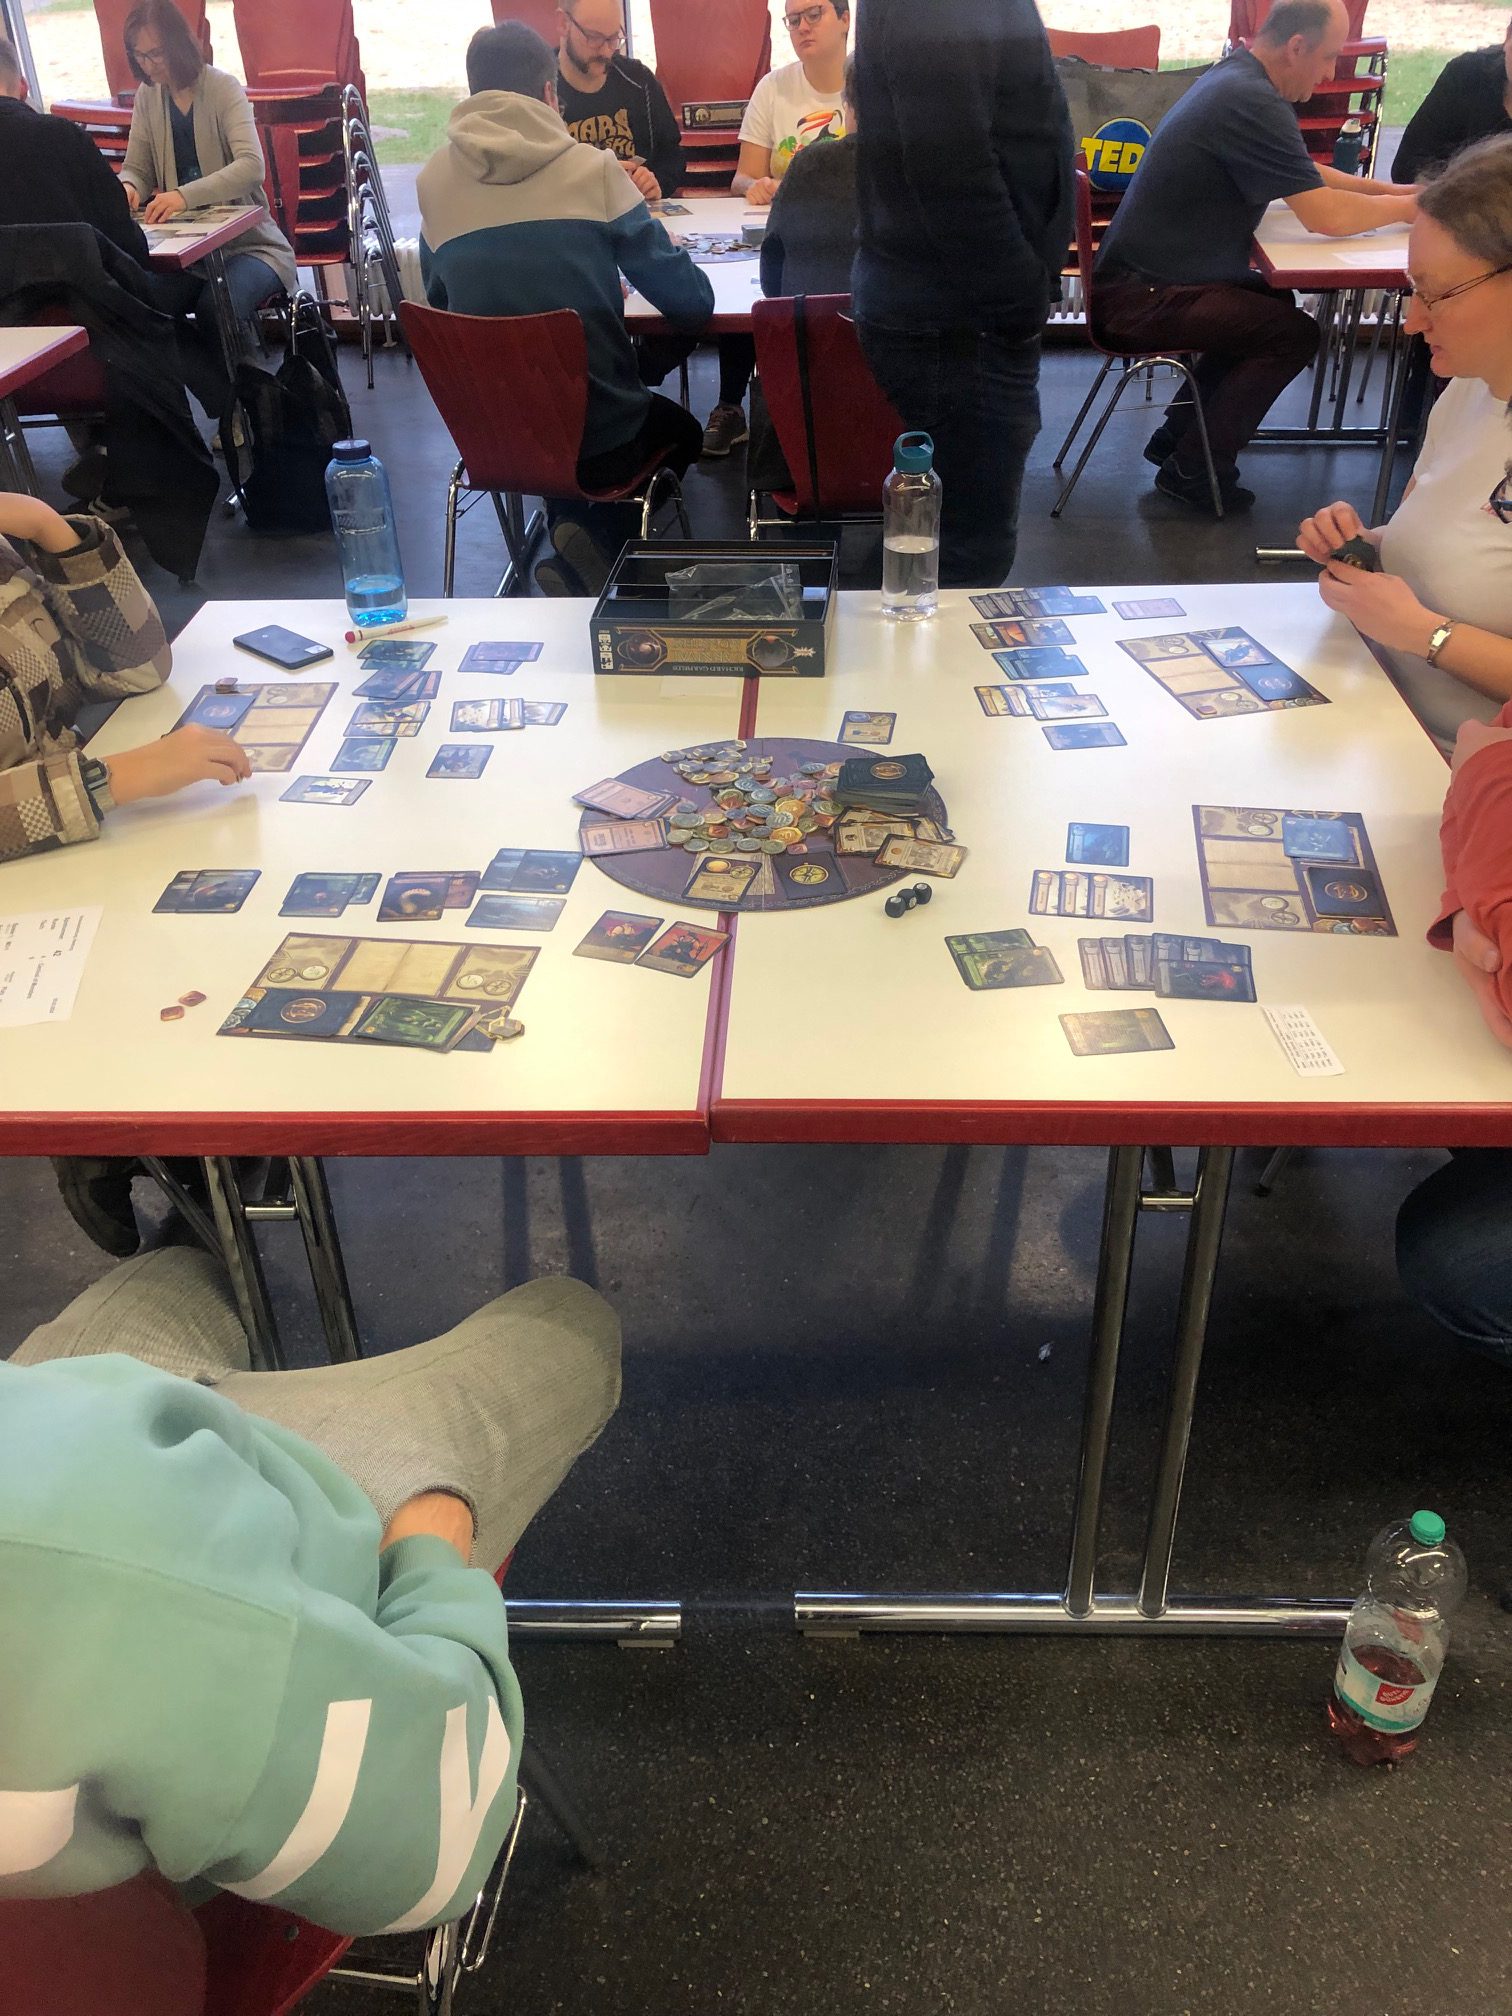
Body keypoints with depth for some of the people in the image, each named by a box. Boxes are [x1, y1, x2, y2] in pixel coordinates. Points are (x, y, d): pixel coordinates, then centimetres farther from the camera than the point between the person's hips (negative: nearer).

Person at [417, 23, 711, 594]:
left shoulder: (433, 181, 0)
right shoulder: (592, 169, -8)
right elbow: (693, 305, -6)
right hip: (600, 439, -5)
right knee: (681, 430, 31)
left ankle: (575, 535, 17)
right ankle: (599, 541, 5)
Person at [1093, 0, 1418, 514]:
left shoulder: (1236, 78, 11)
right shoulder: (1252, 102, -21)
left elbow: (1305, 176, 24)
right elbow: (1328, 217, -22)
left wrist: (1387, 189, 14)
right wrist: (1411, 206, -5)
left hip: (1142, 276, 10)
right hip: (1142, 298, -10)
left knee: (1274, 304, 18)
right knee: (1294, 333, -9)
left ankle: (1177, 437, 20)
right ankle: (1195, 469, 1)